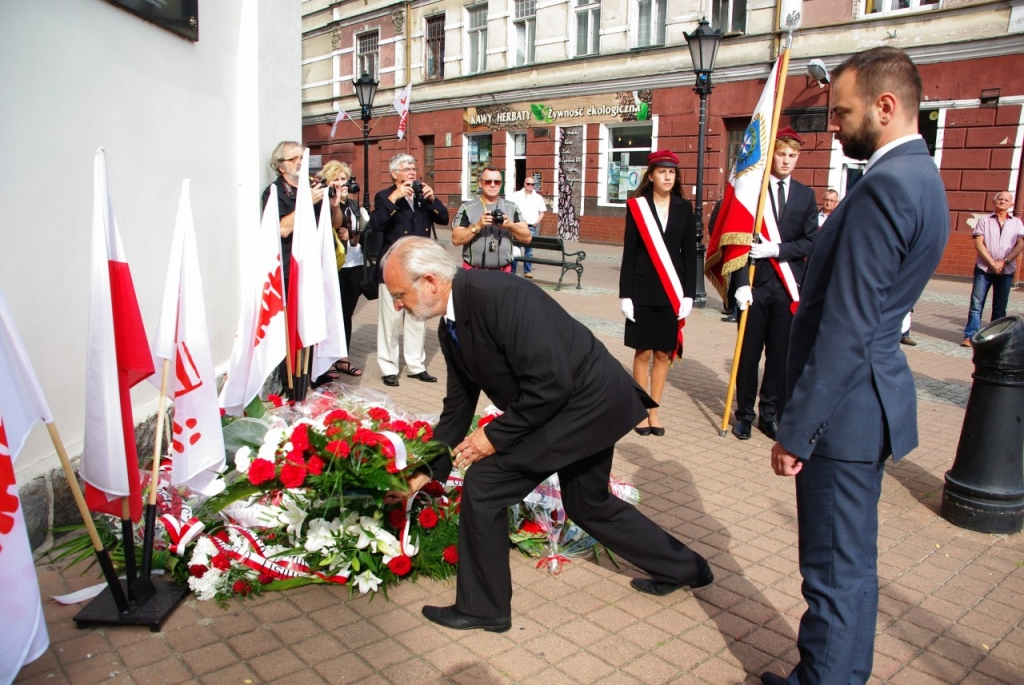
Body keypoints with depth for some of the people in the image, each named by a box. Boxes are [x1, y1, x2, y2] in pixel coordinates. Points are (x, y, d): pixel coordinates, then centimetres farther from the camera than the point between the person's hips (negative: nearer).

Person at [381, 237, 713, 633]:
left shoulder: (496, 294, -27)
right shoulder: (450, 327, 3)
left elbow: (551, 383, -29)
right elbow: (458, 403, 14)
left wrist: (496, 436, -19)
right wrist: (429, 470, 15)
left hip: (589, 400, -10)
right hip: (592, 405, 10)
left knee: (483, 485, -8)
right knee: (587, 505, 25)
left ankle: (481, 607, 12)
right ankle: (683, 568, 45)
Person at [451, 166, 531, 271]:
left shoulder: (511, 207, 6)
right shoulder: (467, 208, -1)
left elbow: (527, 238, 2)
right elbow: (456, 239, -8)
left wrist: (511, 226, -15)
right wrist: (478, 226, -20)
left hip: (503, 271, 2)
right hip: (473, 271, -2)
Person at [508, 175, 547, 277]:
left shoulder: (538, 197, 10)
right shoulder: (516, 195, 5)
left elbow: (542, 212, 13)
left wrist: (537, 222, -1)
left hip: (531, 227, 2)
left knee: (529, 250, 3)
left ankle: (527, 270, 9)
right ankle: (512, 270, 3)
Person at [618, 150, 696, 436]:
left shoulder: (684, 208, 5)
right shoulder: (637, 206, -1)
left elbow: (690, 253, 4)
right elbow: (629, 253, -3)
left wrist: (688, 294, -2)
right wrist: (625, 294, -8)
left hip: (672, 291, 2)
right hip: (643, 289, -2)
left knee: (664, 353, 7)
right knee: (643, 352, 3)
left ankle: (654, 412, 18)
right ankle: (641, 412, 14)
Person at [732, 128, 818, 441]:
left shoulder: (805, 195, 10)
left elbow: (811, 242, 4)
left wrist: (777, 249, -13)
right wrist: (741, 282, -15)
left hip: (787, 285, 3)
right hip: (756, 282, -3)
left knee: (780, 354, 7)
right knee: (749, 352, 5)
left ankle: (771, 413, 19)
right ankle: (744, 413, 18)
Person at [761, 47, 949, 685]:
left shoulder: (886, 185, -19)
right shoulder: (921, 176, 13)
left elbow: (846, 329, -23)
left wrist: (796, 430, -19)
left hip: (847, 403, -11)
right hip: (870, 397, 11)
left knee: (837, 569, 3)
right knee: (854, 561, 22)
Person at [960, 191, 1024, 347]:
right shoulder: (984, 220, 5)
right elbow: (978, 243, -3)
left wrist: (1004, 261, -12)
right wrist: (992, 263, -12)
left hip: (1006, 270, 2)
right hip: (984, 268, -2)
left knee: (1000, 307, 6)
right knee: (976, 304, -6)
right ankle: (970, 336, -6)